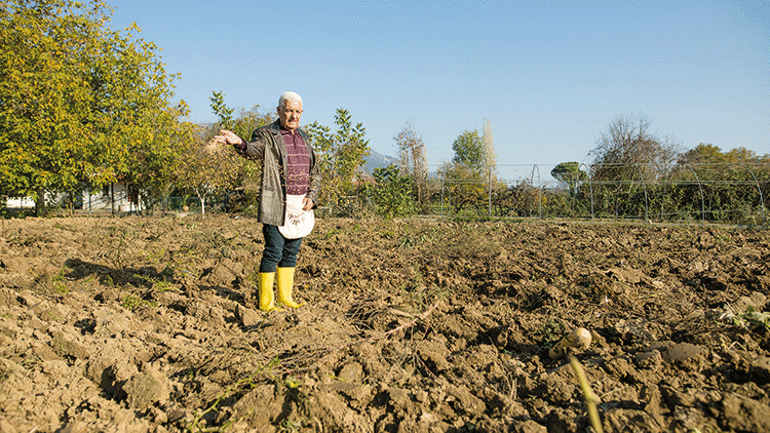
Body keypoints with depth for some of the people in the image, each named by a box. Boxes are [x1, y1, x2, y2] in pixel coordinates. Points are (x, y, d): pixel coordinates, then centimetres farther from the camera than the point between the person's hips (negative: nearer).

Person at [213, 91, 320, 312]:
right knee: (273, 253, -5)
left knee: (291, 252, 12)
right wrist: (239, 143, -48)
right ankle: (265, 301, 4)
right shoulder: (267, 135, -3)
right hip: (277, 205, -6)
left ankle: (285, 298, 22)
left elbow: (315, 173, 20)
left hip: (301, 206, 6)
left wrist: (311, 196, 5)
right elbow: (254, 149, -26)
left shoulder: (303, 137, 17)